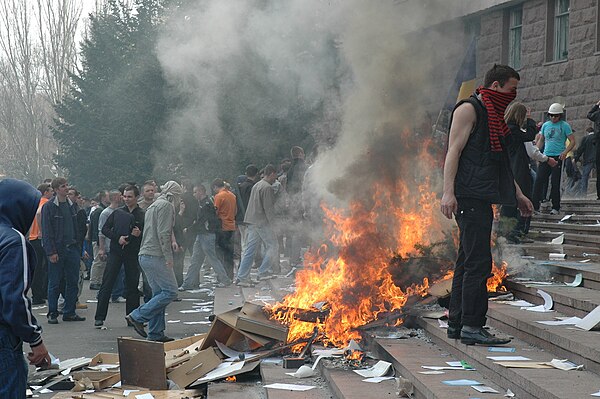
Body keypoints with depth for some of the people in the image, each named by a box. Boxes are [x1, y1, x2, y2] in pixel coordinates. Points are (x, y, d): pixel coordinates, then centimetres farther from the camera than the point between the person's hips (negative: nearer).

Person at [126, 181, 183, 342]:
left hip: (145, 256, 10)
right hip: (156, 256, -10)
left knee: (158, 293, 11)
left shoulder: (152, 206, 22)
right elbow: (163, 233, -16)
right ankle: (137, 316, -12)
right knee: (170, 291, -9)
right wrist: (168, 257, -16)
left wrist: (171, 242, 21)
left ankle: (155, 333, 9)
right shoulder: (166, 205, -7)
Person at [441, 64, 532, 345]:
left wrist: (517, 194, 29)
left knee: (468, 260, 12)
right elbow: (454, 151, -14)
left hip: (481, 197, 10)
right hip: (469, 196, -10)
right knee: (478, 261, -12)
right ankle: (471, 326, -11)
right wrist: (448, 192, -22)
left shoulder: (493, 114, 24)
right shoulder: (469, 109, -6)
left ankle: (456, 323, 18)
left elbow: (499, 161, 30)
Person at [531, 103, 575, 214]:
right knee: (538, 180, -4)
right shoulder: (545, 125, 13)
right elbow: (541, 140, 22)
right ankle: (535, 205, -1)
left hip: (558, 157, -4)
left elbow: (572, 141, -2)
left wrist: (565, 152, -18)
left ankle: (555, 207, 5)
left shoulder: (564, 126, -1)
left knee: (555, 183, -3)